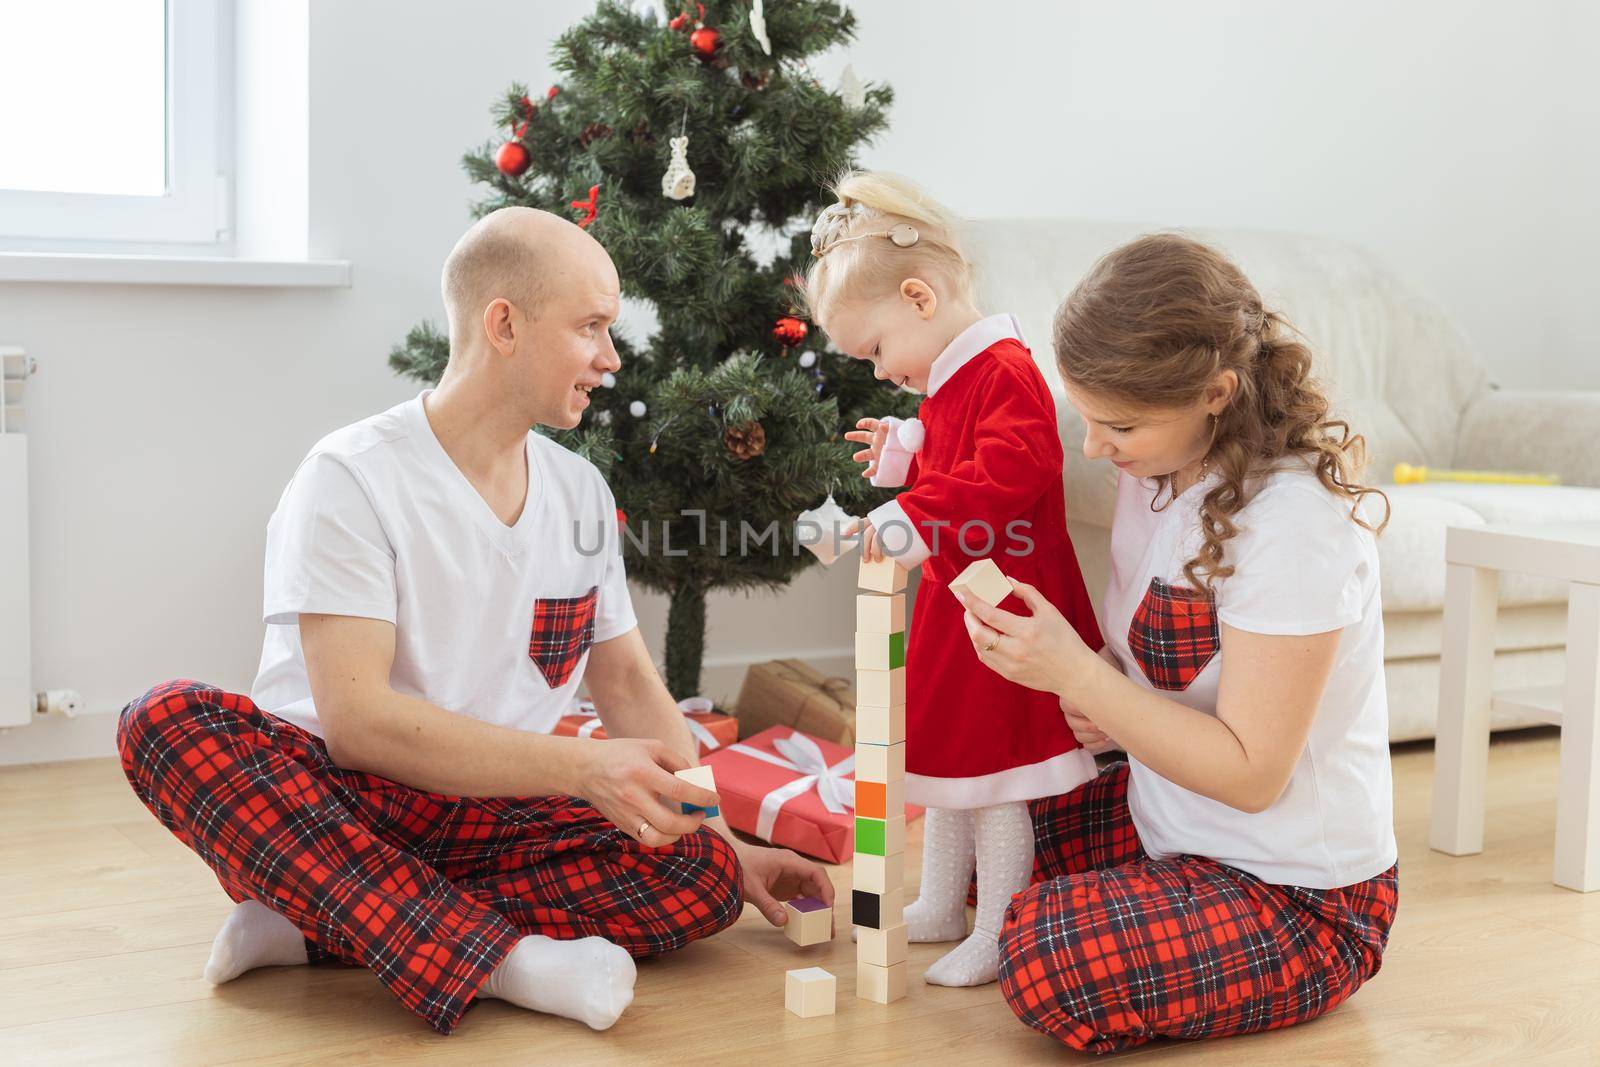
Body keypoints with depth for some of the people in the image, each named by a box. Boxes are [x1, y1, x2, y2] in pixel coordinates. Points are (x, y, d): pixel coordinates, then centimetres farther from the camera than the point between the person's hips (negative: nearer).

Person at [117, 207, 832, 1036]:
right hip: (320, 804, -5)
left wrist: (729, 841, 6)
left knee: (706, 876, -20)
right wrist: (580, 768, -27)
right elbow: (352, 718, -21)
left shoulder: (581, 493, 10)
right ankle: (501, 956, -38)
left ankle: (315, 927, -18)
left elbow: (627, 682, 16)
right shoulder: (354, 478, -12)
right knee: (170, 719, -33)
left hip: (489, 816, 5)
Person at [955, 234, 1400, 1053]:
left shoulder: (1292, 520, -28)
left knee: (1042, 963, -27)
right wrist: (1103, 695, -9)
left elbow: (1250, 774, -26)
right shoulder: (1163, 465, -1)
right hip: (1167, 820, 9)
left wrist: (1076, 674, -29)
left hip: (1296, 896, -9)